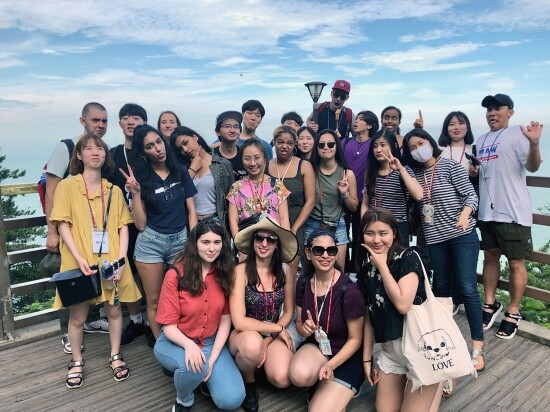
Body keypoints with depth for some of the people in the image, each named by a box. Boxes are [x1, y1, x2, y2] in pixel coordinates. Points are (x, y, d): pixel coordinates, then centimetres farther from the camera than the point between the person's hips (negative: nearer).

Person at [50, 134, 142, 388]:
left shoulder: (114, 191, 8)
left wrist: (120, 260, -8)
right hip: (80, 263, -2)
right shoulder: (67, 186, -1)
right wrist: (79, 258, -17)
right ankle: (76, 362, 31)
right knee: (77, 316, 10)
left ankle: (115, 356, 31)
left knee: (114, 310, 12)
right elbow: (62, 225, -7)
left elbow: (123, 227, 5)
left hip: (110, 262, 3)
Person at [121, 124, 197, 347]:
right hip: (150, 242, -1)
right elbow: (140, 224, -7)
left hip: (181, 240, 1)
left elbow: (191, 210, 5)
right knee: (154, 300, 8)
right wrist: (136, 193, -17)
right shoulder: (141, 177, -3)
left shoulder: (180, 171, 2)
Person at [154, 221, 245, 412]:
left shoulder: (225, 274, -7)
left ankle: (205, 378, 18)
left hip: (212, 342, 3)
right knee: (194, 366, -36)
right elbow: (168, 325, -14)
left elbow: (225, 319, -4)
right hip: (175, 341, -2)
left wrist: (213, 356, -15)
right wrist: (189, 345, -32)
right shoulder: (176, 274, -17)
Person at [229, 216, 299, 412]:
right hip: (246, 335, -3)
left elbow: (288, 312, 4)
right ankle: (247, 381, -1)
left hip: (275, 335, 3)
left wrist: (268, 341, -9)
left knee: (282, 379, -23)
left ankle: (262, 360, 14)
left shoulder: (285, 271, -6)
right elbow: (239, 322, -21)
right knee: (252, 344, -37)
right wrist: (278, 328, -13)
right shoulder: (240, 271, -18)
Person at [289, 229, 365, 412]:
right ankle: (318, 385, 5)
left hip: (346, 356, -3)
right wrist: (305, 329, -20)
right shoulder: (303, 282, -8)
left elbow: (355, 339, -14)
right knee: (299, 375, -30)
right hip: (317, 345, 4)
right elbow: (299, 322, 4)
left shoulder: (348, 290, -24)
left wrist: (330, 365, -26)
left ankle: (338, 393, 16)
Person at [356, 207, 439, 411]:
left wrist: (382, 266, -16)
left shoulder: (408, 257, -12)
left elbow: (402, 305, -23)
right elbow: (369, 316, 7)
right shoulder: (366, 268, 3)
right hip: (389, 348, 6)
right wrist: (366, 358, 8)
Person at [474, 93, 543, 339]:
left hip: (512, 211, -6)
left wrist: (534, 144, -36)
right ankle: (490, 304, 28)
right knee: (490, 257, 15)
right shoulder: (481, 140, 14)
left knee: (516, 262, 2)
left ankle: (513, 313, 15)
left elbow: (532, 167, -18)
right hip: (487, 211, 7)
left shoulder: (517, 134, -6)